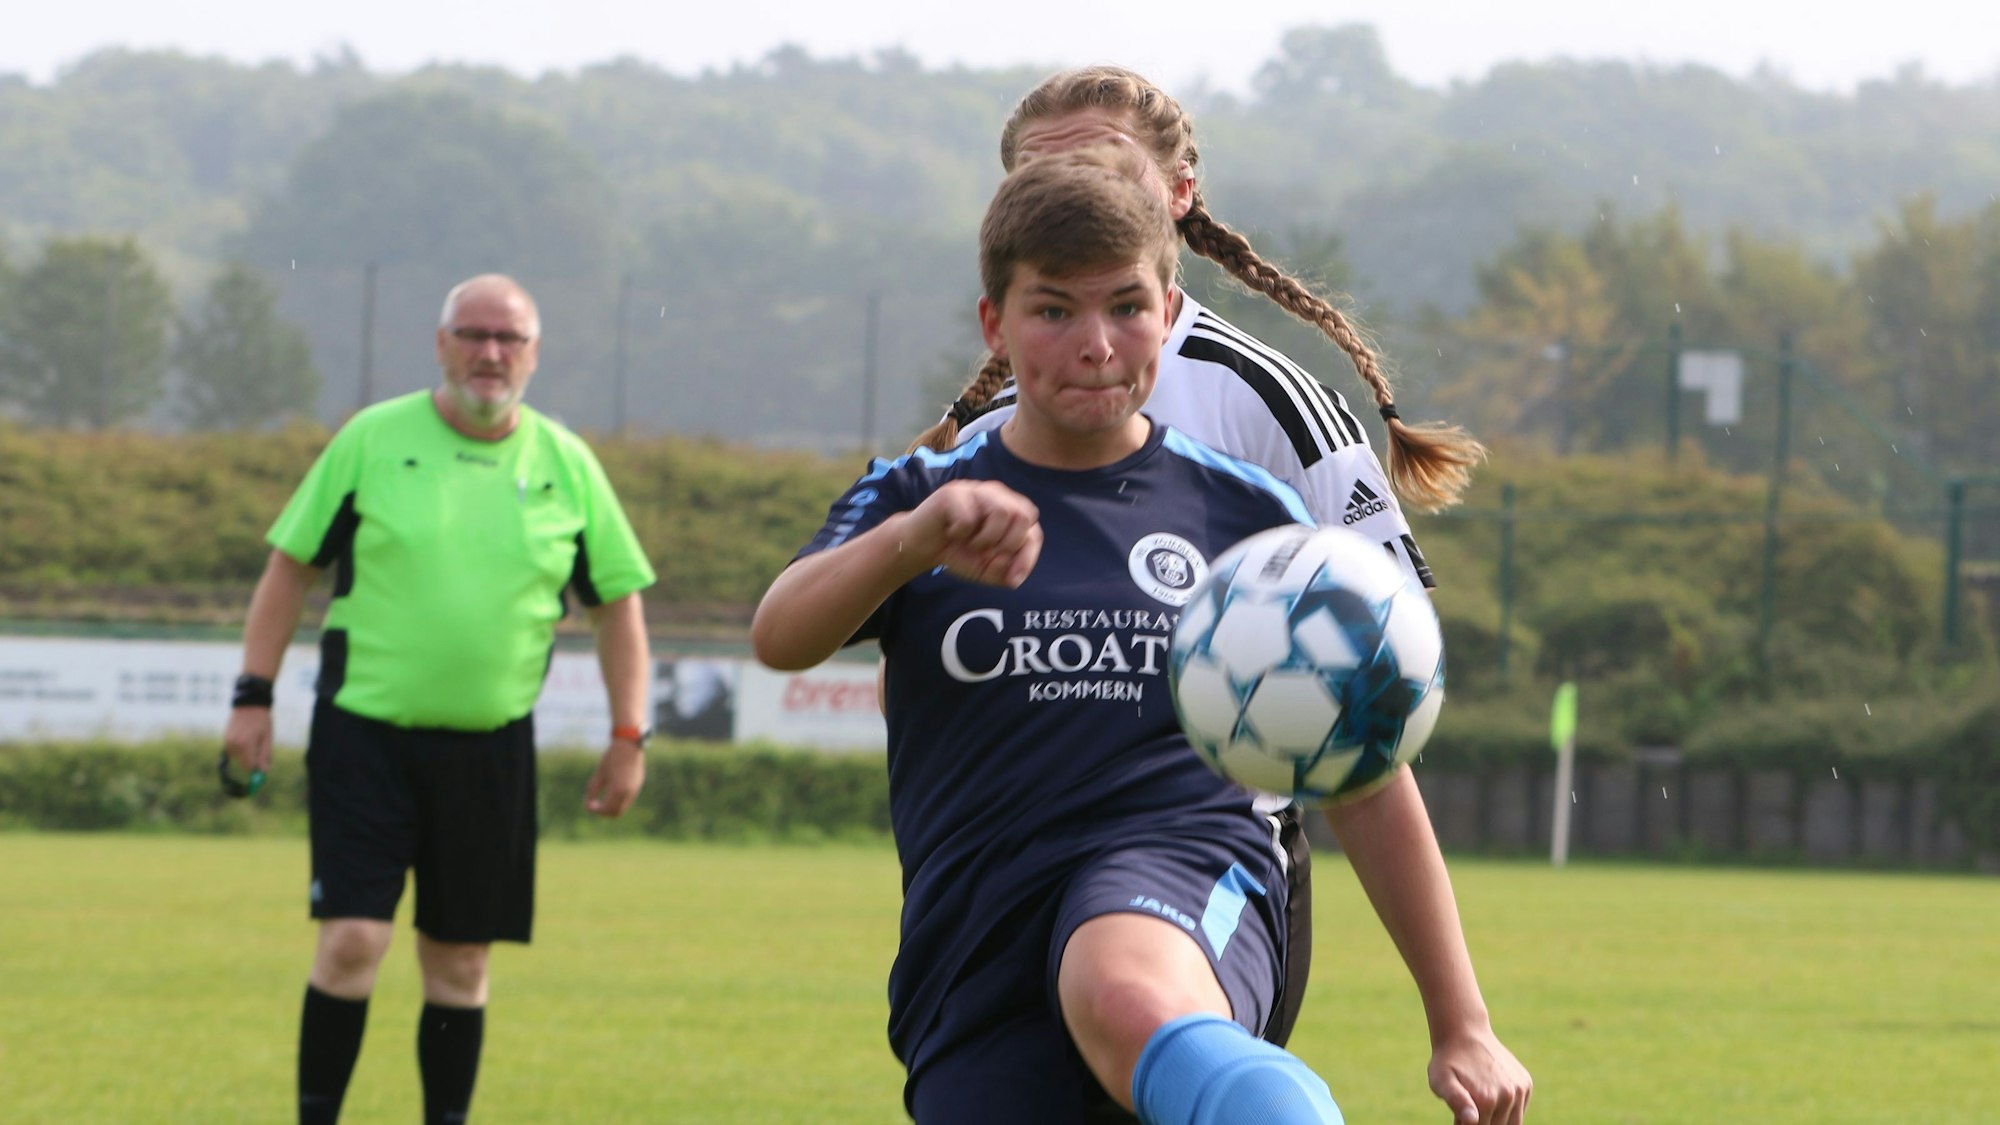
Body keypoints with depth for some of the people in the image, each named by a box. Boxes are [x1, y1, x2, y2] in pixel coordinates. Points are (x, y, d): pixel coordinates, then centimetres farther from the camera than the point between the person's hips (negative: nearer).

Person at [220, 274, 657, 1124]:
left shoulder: (566, 465, 5)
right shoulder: (373, 440, 0)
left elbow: (617, 600, 12)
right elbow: (291, 566, 4)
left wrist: (628, 736, 6)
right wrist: (254, 694, -2)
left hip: (491, 748, 2)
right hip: (365, 731, -2)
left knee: (460, 961, 7)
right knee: (352, 940, -12)